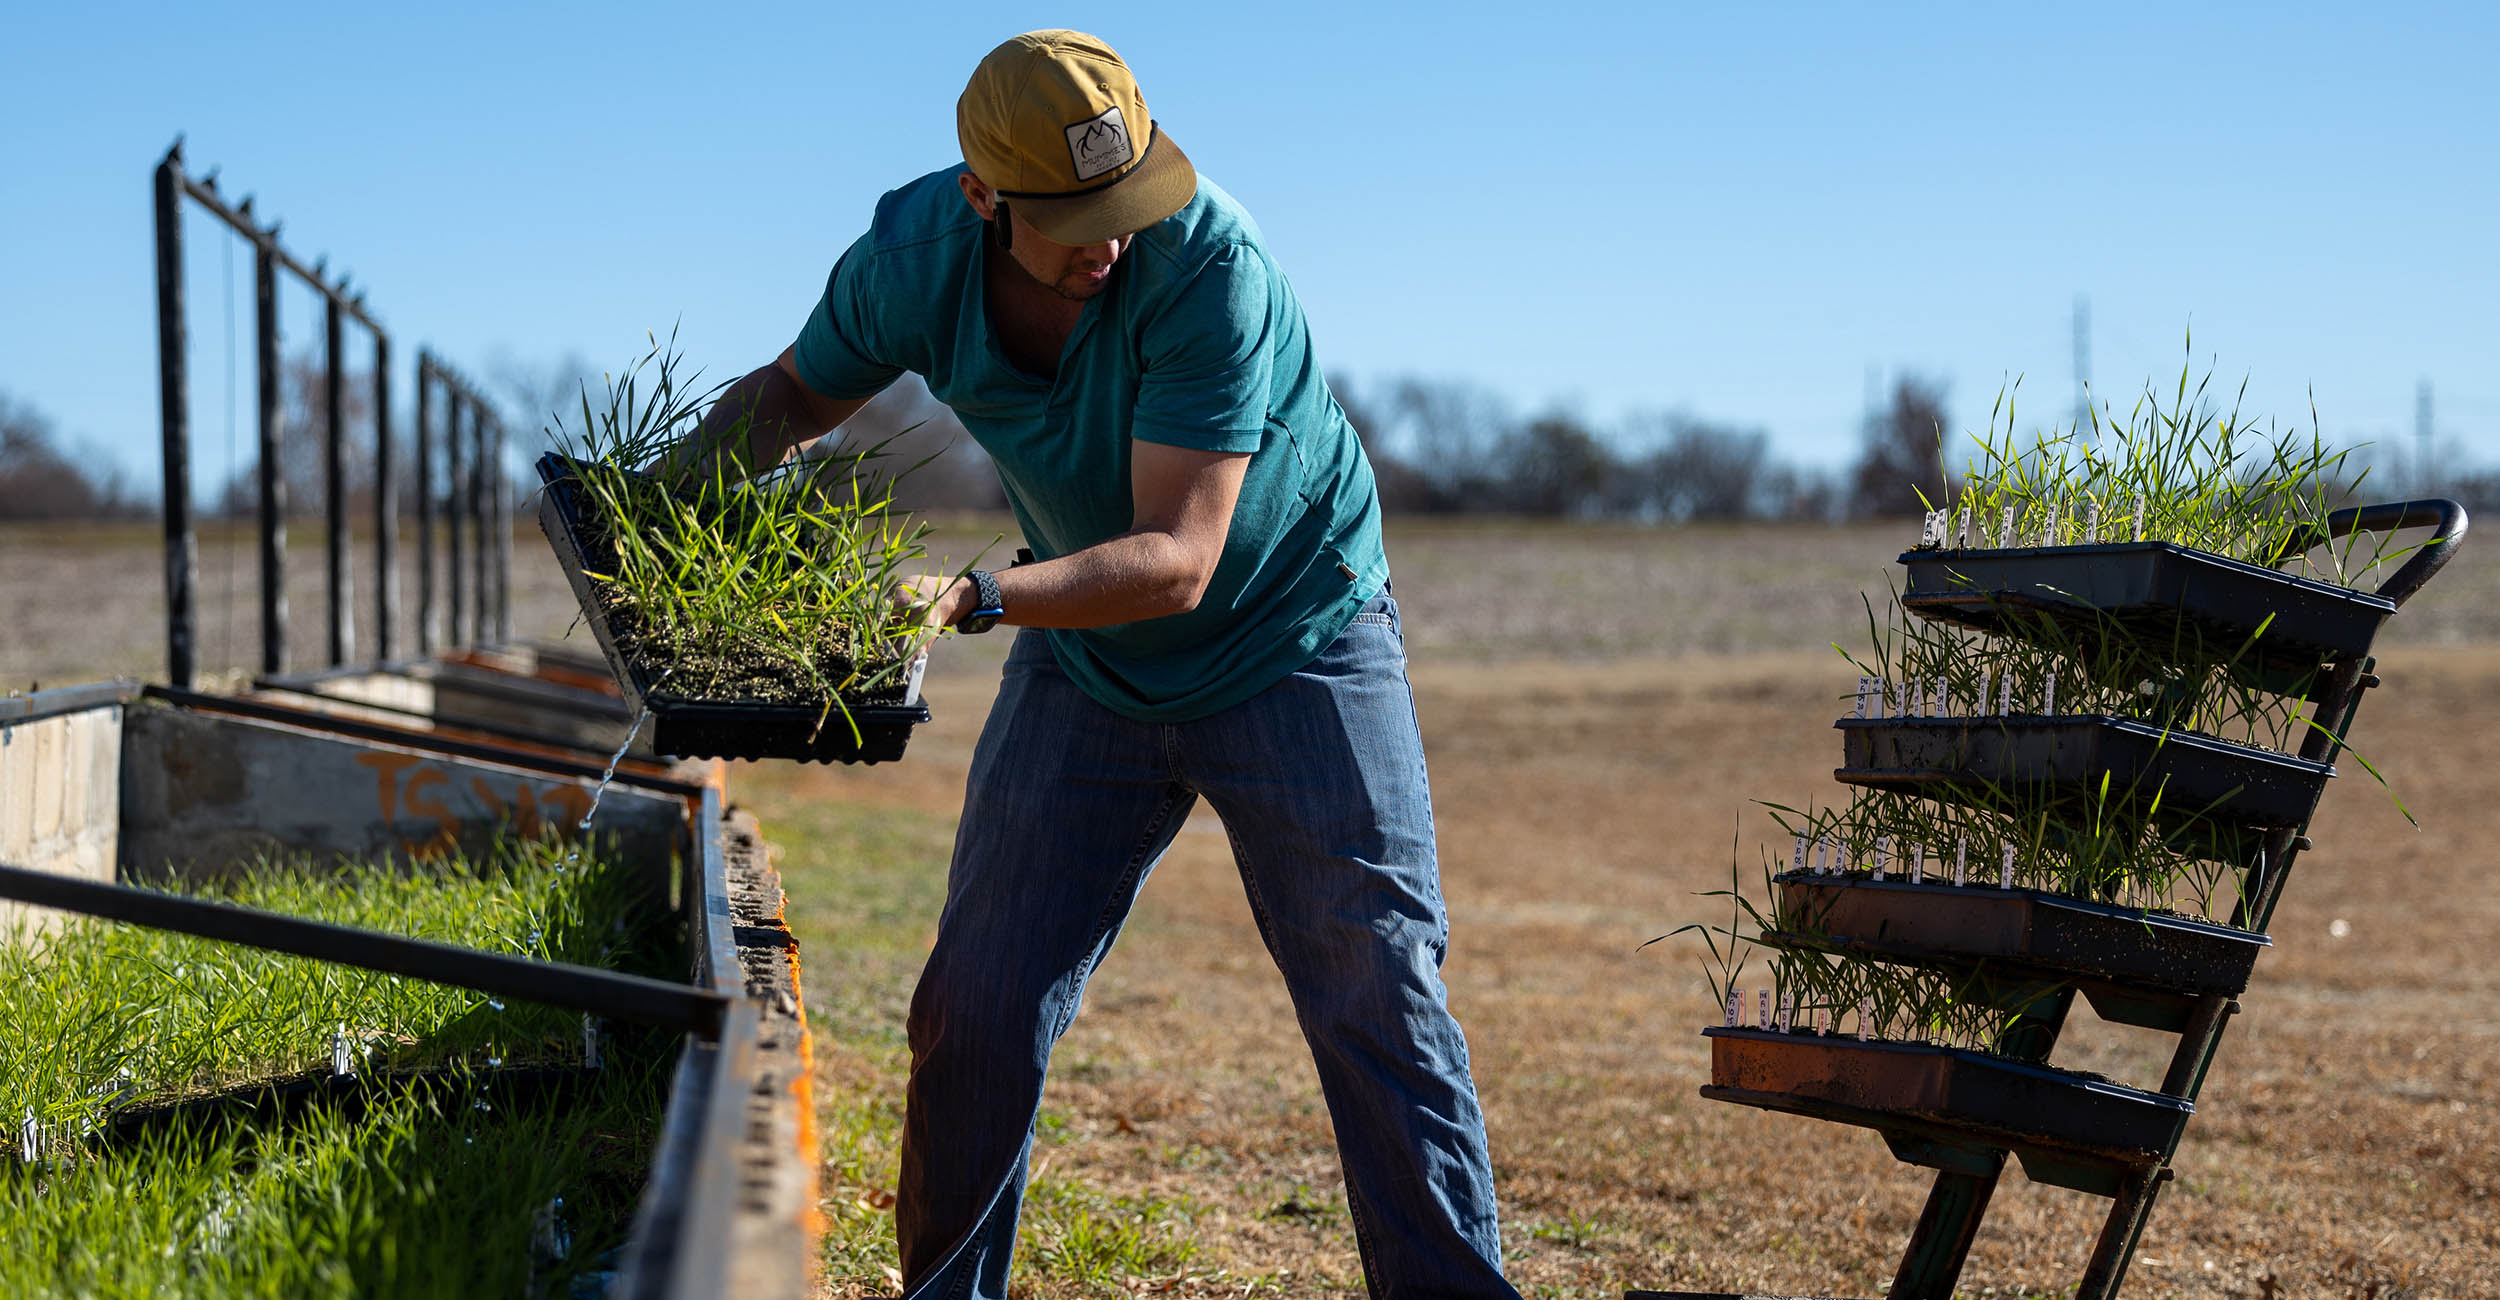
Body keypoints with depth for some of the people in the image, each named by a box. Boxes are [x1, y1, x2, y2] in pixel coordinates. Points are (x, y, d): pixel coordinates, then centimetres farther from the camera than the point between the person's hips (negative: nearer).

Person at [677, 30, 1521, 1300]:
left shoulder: (1211, 265, -31)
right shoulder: (912, 251, -17)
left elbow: (1175, 559, -33)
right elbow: (791, 394, 5)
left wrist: (973, 599, -45)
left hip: (1294, 639, -3)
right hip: (1085, 658, 4)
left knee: (1380, 1001, -6)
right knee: (975, 1011, 0)